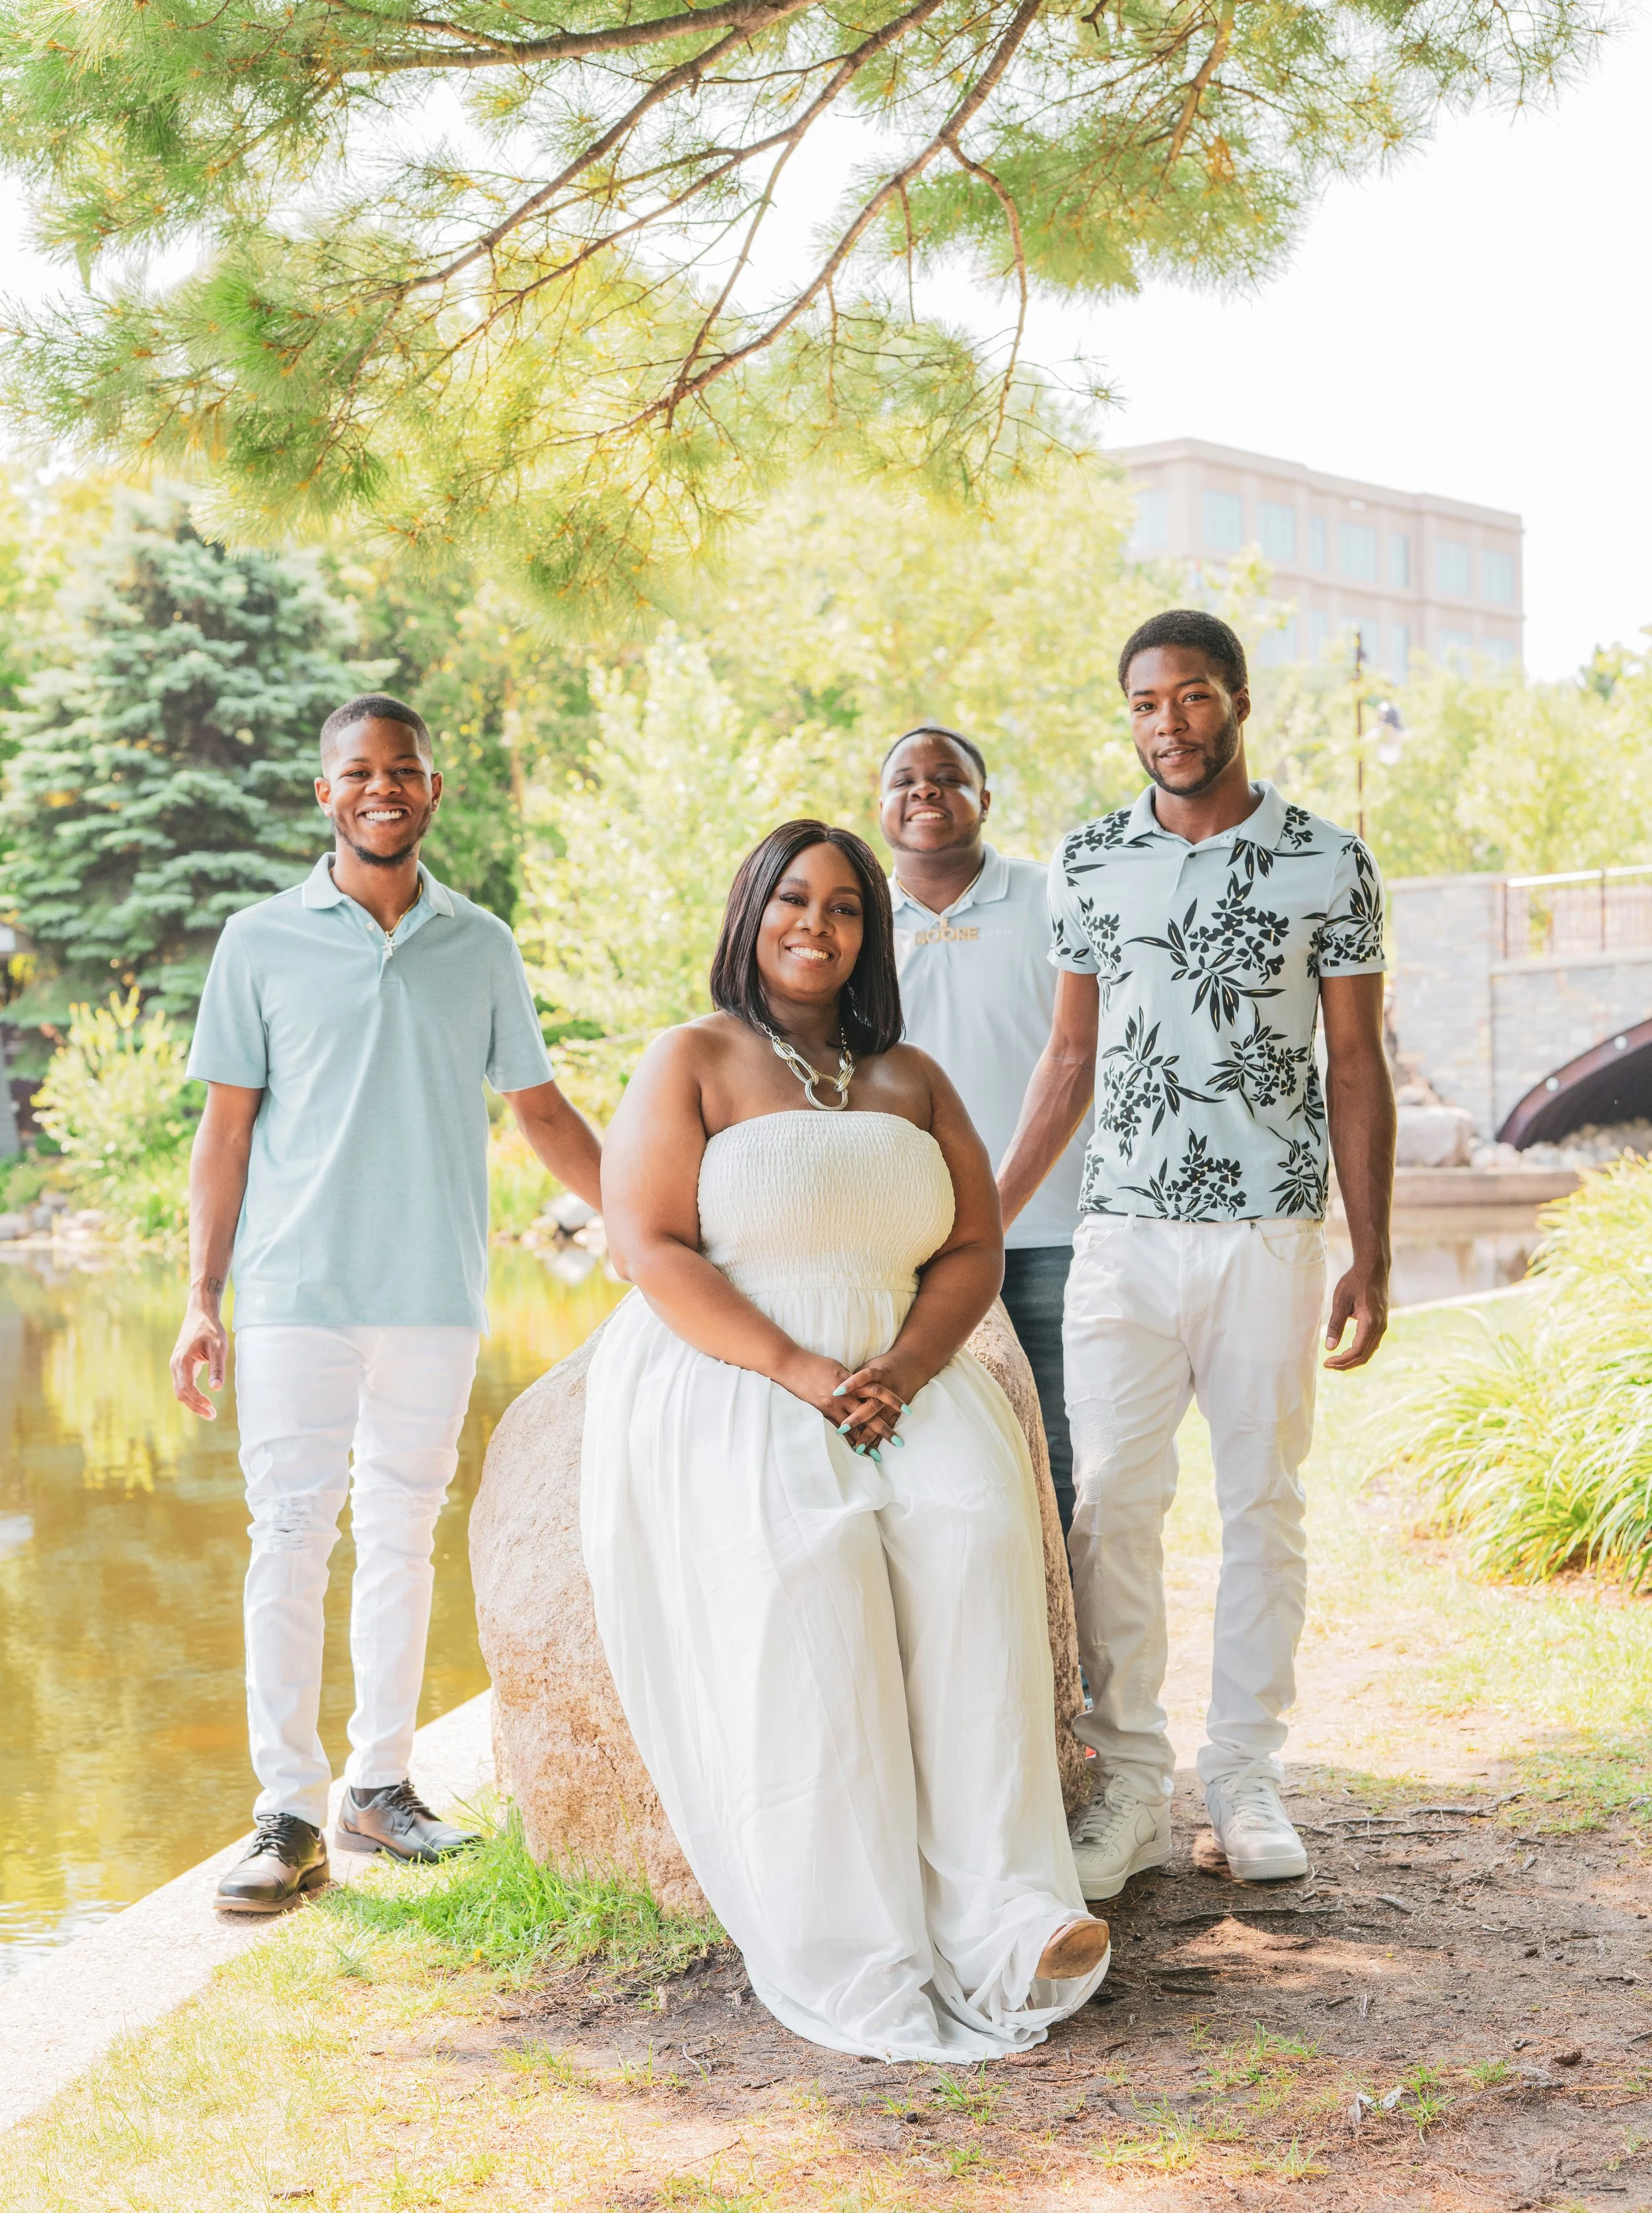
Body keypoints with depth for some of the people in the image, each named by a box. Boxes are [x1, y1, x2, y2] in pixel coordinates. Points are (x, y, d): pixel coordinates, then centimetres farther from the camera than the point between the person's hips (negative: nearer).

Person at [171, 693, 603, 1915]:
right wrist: (203, 1295, -1)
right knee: (290, 1542, -4)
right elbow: (226, 1126, 4)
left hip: (437, 1296, 2)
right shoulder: (264, 942, 3)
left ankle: (382, 1782, 18)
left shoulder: (482, 945, 9)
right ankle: (290, 1816, -1)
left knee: (403, 1539, 8)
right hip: (299, 1294, -2)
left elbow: (541, 1106, 16)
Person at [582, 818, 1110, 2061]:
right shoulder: (693, 1062, 4)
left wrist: (901, 1371, -10)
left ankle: (1002, 1918, -28)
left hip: (898, 1380, 4)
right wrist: (796, 1372, -17)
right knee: (803, 1558, -33)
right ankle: (848, 1956, -28)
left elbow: (975, 1250, 10)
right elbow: (648, 1246, -6)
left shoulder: (909, 1079, 17)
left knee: (975, 1532, -27)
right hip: (720, 1385, -3)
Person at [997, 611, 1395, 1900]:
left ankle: (1248, 1780, 15)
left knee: (1263, 1504, 4)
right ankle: (1130, 1787, 6)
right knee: (1112, 1504, -3)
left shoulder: (1330, 866, 1)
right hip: (1123, 1234, 2)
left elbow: (1358, 1069, 3)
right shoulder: (1089, 864, 7)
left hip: (1272, 1237, -1)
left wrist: (1373, 1258, -1)